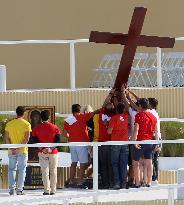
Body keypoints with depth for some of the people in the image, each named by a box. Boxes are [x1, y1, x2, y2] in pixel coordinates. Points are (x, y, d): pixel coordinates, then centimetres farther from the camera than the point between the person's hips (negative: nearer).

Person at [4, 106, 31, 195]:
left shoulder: (9, 124, 5)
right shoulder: (26, 124, -4)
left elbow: (6, 138, -2)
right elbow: (26, 139, -14)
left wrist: (11, 148, -9)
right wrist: (19, 148, -16)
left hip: (11, 151, 2)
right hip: (22, 151, -2)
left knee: (12, 169, 9)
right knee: (22, 170, 4)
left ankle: (12, 189, 4)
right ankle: (19, 189, 0)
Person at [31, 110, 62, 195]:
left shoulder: (36, 128, 0)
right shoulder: (55, 127, -1)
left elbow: (34, 141, -5)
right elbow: (58, 140, -7)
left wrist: (41, 148, -12)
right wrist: (51, 148, -14)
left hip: (42, 153, 0)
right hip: (53, 153, 0)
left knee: (45, 171, 1)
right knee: (53, 171, 9)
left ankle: (46, 190, -5)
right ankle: (53, 190, 8)